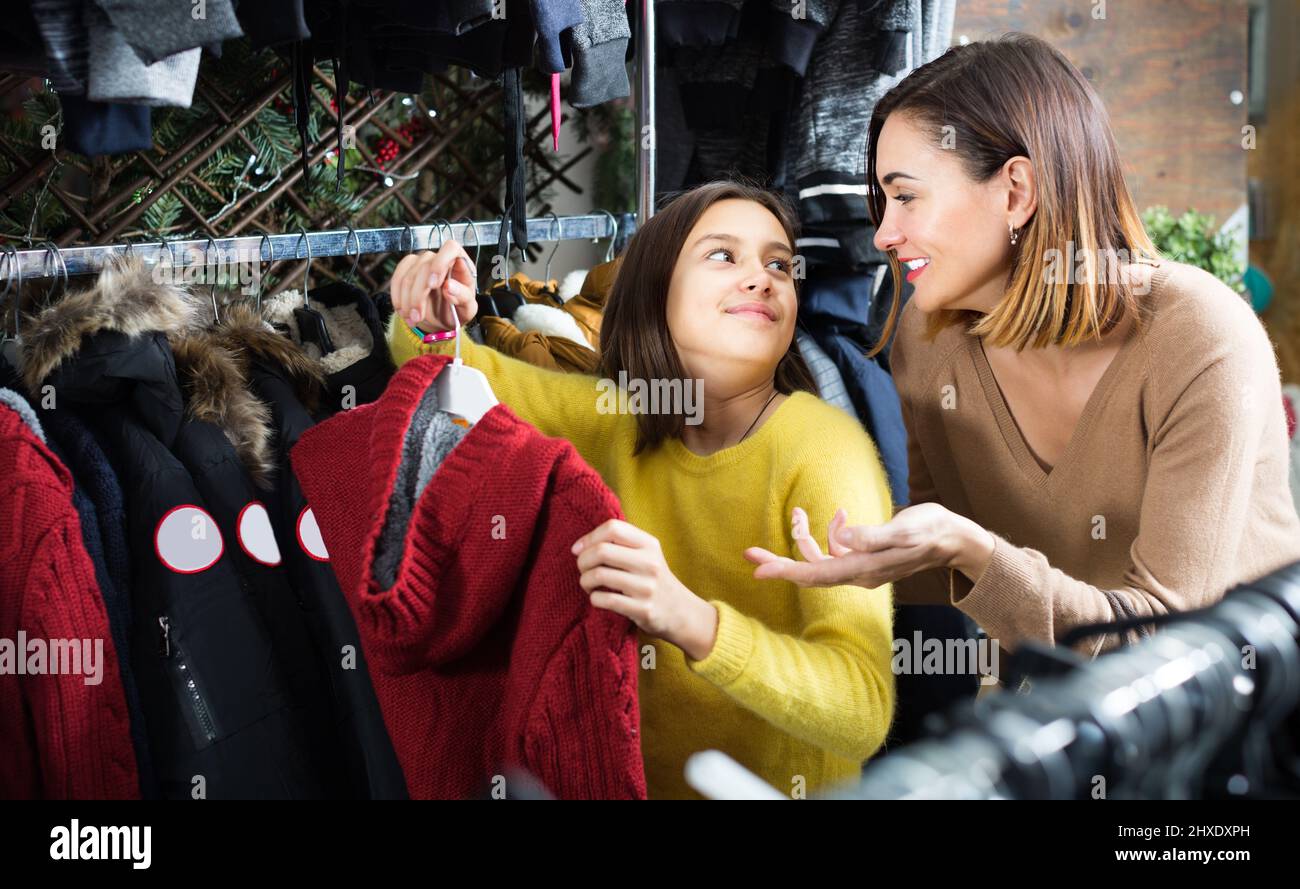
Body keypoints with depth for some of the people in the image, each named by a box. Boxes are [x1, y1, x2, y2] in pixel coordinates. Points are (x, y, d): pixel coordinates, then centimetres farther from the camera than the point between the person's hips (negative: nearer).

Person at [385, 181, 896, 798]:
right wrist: (432, 323, -13)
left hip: (781, 785, -2)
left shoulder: (822, 449, -18)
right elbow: (477, 375, 9)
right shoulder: (625, 419, -4)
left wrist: (691, 621, -44)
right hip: (641, 775, 3)